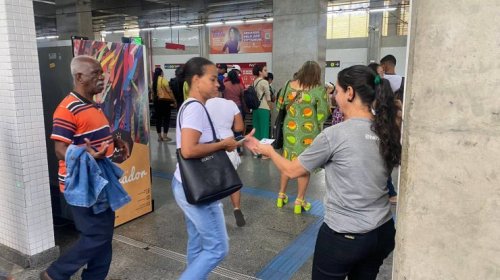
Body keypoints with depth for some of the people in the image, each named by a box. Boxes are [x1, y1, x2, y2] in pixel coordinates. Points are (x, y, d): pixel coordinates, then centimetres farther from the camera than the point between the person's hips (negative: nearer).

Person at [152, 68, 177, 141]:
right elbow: (169, 91, -12)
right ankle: (165, 136, 2)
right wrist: (174, 100, -7)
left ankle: (159, 136, 12)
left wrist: (155, 99, 13)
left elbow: (153, 92, 3)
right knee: (166, 118, 2)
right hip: (165, 100, -5)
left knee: (158, 118, 9)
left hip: (156, 101, 5)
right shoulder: (163, 80, -8)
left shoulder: (153, 81, 5)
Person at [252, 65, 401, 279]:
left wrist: (268, 151, 11)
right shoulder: (387, 131, -3)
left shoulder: (335, 134, -19)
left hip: (344, 236, -6)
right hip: (383, 231, 6)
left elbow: (291, 170, -7)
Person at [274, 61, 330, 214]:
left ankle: (281, 196, 26)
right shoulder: (319, 89, -11)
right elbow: (323, 113, -11)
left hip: (289, 129, 4)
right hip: (308, 132, -4)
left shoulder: (290, 85, 1)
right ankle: (299, 201, 14)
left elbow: (280, 104, 10)